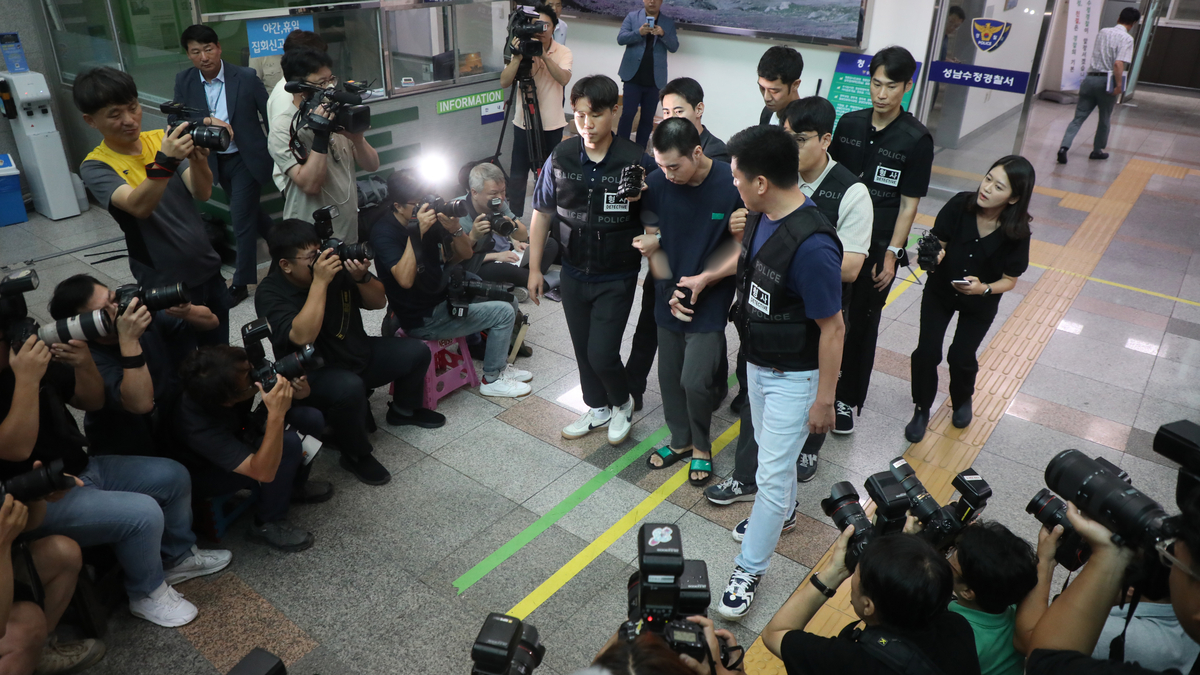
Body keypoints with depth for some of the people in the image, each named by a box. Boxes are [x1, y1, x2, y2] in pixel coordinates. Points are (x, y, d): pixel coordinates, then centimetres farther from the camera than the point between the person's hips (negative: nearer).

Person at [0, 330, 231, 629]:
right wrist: (26, 380, -35)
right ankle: (147, 594, 2)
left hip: (82, 467, 8)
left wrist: (84, 364, -15)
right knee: (143, 513, -24)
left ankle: (177, 557, 24)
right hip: (42, 500, -8)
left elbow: (93, 402, 6)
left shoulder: (31, 355, -1)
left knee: (173, 475, 4)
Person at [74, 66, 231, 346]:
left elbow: (202, 193, -10)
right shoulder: (95, 166, -11)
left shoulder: (160, 139, 0)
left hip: (209, 270, 4)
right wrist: (164, 162, -44)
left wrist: (197, 160, -30)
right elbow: (139, 206, -30)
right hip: (165, 285, -4)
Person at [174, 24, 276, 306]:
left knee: (241, 218, -5)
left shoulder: (246, 77, -14)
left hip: (247, 158, -5)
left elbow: (269, 117, -8)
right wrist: (208, 121, -29)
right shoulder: (184, 81, -4)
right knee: (248, 210, 20)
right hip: (216, 160, 5)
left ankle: (241, 282, 7)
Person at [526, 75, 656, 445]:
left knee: (601, 354, -5)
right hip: (574, 273, 4)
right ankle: (598, 408, 41)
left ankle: (622, 403, 27)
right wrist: (534, 268, 3)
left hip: (617, 278, -3)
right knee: (583, 349, 16)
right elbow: (542, 213, 2)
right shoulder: (561, 157, -7)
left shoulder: (637, 161, -16)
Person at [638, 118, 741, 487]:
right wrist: (669, 288, -7)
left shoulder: (732, 185, -18)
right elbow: (653, 241, 2)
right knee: (670, 375, 15)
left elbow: (745, 246, -11)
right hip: (668, 297, 4)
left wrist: (705, 279, -20)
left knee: (694, 381, -8)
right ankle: (680, 439, 38)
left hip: (710, 301, -4)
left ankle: (701, 446, 20)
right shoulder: (657, 183, -8)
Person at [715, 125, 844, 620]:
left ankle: (749, 570, 17)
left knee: (773, 471, 2)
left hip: (793, 376, -9)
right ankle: (782, 509, 55)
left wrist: (825, 399, -20)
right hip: (758, 361, 9)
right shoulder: (762, 216, -6)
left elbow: (832, 328, -25)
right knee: (768, 448, 28)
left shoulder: (811, 245, -33)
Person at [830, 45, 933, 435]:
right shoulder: (849, 124, 3)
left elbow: (909, 203, -8)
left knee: (861, 324, 7)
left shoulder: (916, 139, -8)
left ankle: (848, 399, 22)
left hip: (877, 246, -3)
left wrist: (891, 253, -11)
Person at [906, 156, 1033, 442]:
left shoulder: (1017, 232, -22)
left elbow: (1009, 280, -11)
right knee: (927, 352, -8)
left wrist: (984, 288, -32)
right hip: (940, 291, 0)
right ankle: (922, 409, 18)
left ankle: (962, 400, 33)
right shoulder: (960, 205, -23)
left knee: (961, 357, -3)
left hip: (980, 303, 0)